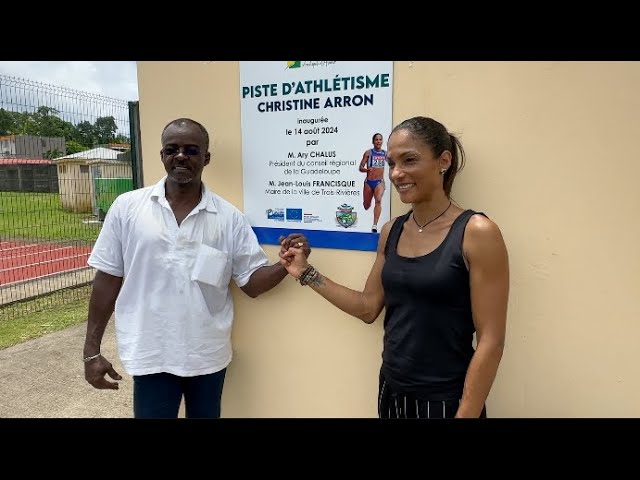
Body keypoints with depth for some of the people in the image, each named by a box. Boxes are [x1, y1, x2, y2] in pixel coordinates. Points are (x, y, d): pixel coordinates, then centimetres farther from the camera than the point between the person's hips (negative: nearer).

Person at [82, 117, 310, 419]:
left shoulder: (229, 217, -5)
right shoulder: (127, 207, -4)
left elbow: (252, 283, -3)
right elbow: (108, 278, 0)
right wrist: (92, 350, 1)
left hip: (208, 356, 2)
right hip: (151, 356, -1)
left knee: (205, 415, 21)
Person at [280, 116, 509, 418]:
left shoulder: (477, 233, -15)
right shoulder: (391, 231, 1)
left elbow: (490, 342, -15)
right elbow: (368, 308, 7)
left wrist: (466, 414, -15)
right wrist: (306, 273, 5)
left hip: (445, 401, -5)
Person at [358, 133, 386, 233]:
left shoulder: (385, 153, 4)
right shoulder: (368, 152, -4)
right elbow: (361, 167, -6)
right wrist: (366, 169, -25)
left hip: (379, 182, 1)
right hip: (369, 182, 0)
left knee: (378, 200, -24)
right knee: (366, 206, 12)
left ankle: (375, 225, -26)